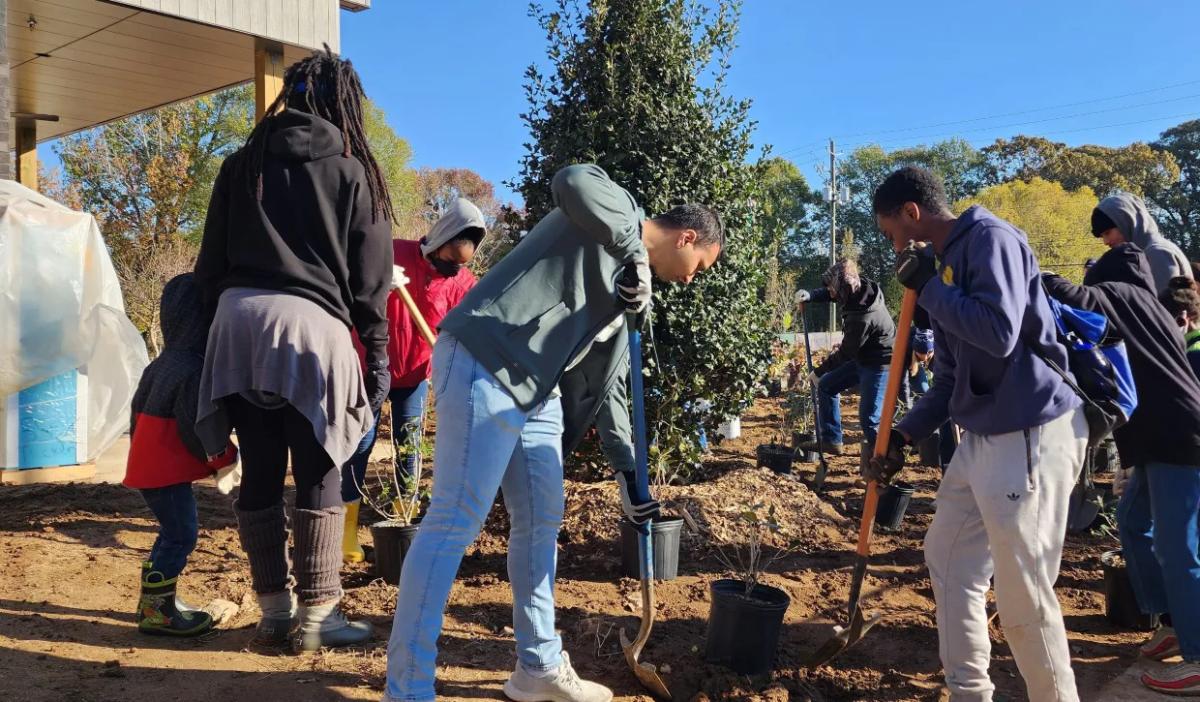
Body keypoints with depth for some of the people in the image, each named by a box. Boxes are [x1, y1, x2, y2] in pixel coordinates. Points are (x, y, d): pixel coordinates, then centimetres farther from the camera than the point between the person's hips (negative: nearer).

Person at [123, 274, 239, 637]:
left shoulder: (161, 364, 12)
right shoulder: (193, 370, -20)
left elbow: (138, 411, 20)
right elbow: (196, 429, -21)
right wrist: (226, 458, -7)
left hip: (149, 463, 10)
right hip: (165, 469, -10)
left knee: (175, 531, 18)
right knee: (180, 532, -5)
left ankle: (155, 599, 26)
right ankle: (156, 611, -1)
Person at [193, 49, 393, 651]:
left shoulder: (244, 164, 15)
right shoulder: (352, 172, 6)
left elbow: (210, 261, 14)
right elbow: (370, 279, 4)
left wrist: (218, 316, 20)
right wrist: (377, 356, 8)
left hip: (239, 320, 4)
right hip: (312, 327, -4)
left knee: (259, 473, 9)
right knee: (319, 476, 2)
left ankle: (274, 609, 18)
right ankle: (316, 614, 6)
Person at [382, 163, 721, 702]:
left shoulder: (630, 284, 22)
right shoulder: (619, 213, -2)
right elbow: (572, 181, -28)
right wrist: (635, 253, -20)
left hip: (535, 389, 10)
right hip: (482, 366, -10)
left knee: (541, 522, 15)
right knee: (454, 525, -9)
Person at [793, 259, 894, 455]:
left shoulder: (862, 317, -33)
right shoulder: (860, 287, -9)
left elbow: (846, 352, -21)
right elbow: (829, 294, 12)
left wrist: (819, 371, -8)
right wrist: (809, 296, -9)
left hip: (878, 364, -10)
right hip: (863, 357, 10)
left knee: (869, 418, -13)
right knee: (826, 386, 12)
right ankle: (831, 440, 18)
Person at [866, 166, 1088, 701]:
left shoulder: (990, 238, -13)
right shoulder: (946, 263, 14)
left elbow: (999, 333, -28)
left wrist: (927, 286, -16)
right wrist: (903, 437, 14)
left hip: (1032, 436, -10)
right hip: (983, 437, 10)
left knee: (1024, 597, -2)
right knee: (948, 562, 17)